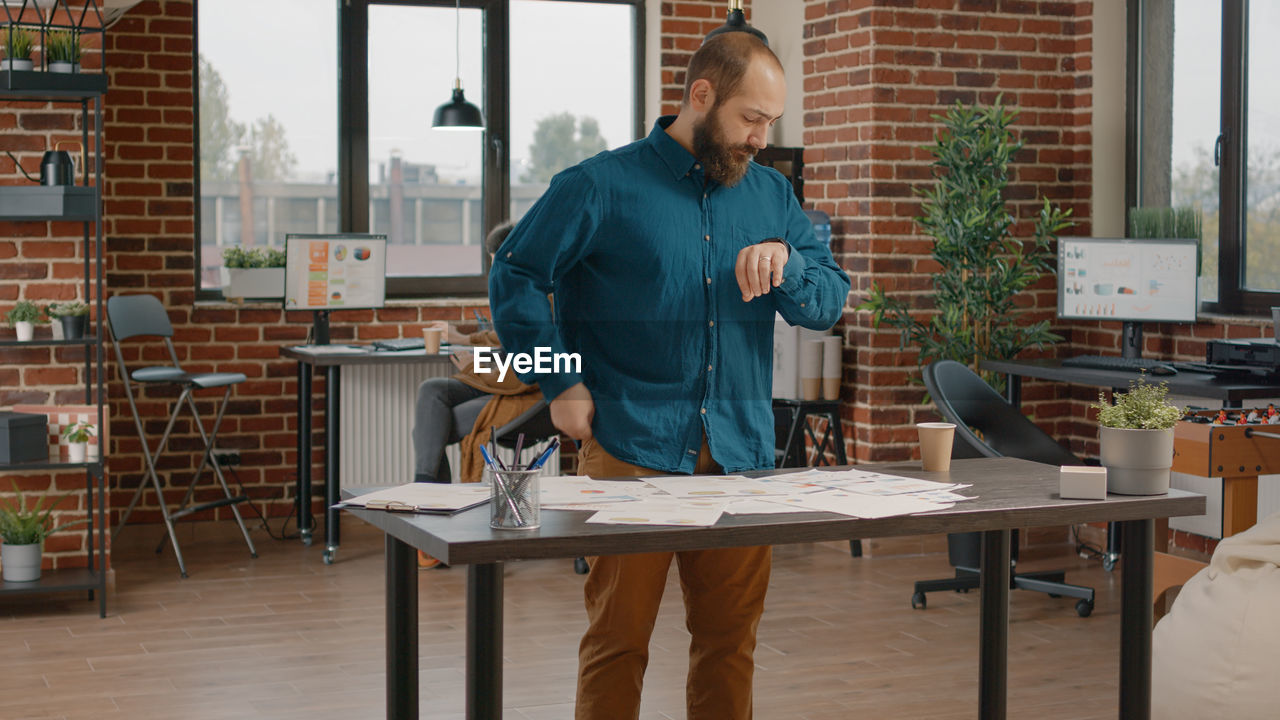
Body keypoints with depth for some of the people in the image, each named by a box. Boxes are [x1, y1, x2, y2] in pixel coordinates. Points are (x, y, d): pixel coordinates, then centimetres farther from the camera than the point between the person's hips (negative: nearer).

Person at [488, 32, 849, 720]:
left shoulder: (771, 194, 13)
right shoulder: (602, 187, -3)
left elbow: (830, 302, 12)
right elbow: (514, 277, 0)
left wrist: (786, 262, -9)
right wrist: (561, 385, -4)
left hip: (741, 453, 5)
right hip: (630, 451, -4)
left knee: (731, 638, 10)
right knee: (618, 638, 0)